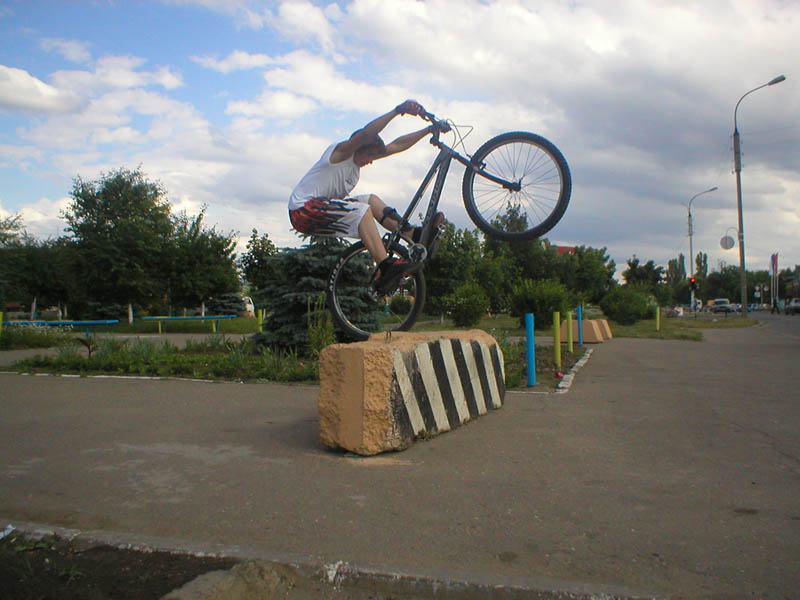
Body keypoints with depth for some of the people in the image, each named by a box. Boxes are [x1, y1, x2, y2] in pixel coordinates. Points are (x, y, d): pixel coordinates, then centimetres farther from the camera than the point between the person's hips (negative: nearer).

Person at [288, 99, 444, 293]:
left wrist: (429, 130, 11)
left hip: (323, 208, 10)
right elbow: (365, 134, -33)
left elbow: (397, 145, 11)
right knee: (362, 210, -25)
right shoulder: (341, 151, -12)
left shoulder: (356, 161, 12)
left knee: (371, 199, 7)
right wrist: (398, 110, -37)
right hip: (303, 210, -10)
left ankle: (413, 234, 1)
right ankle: (386, 267, -31)